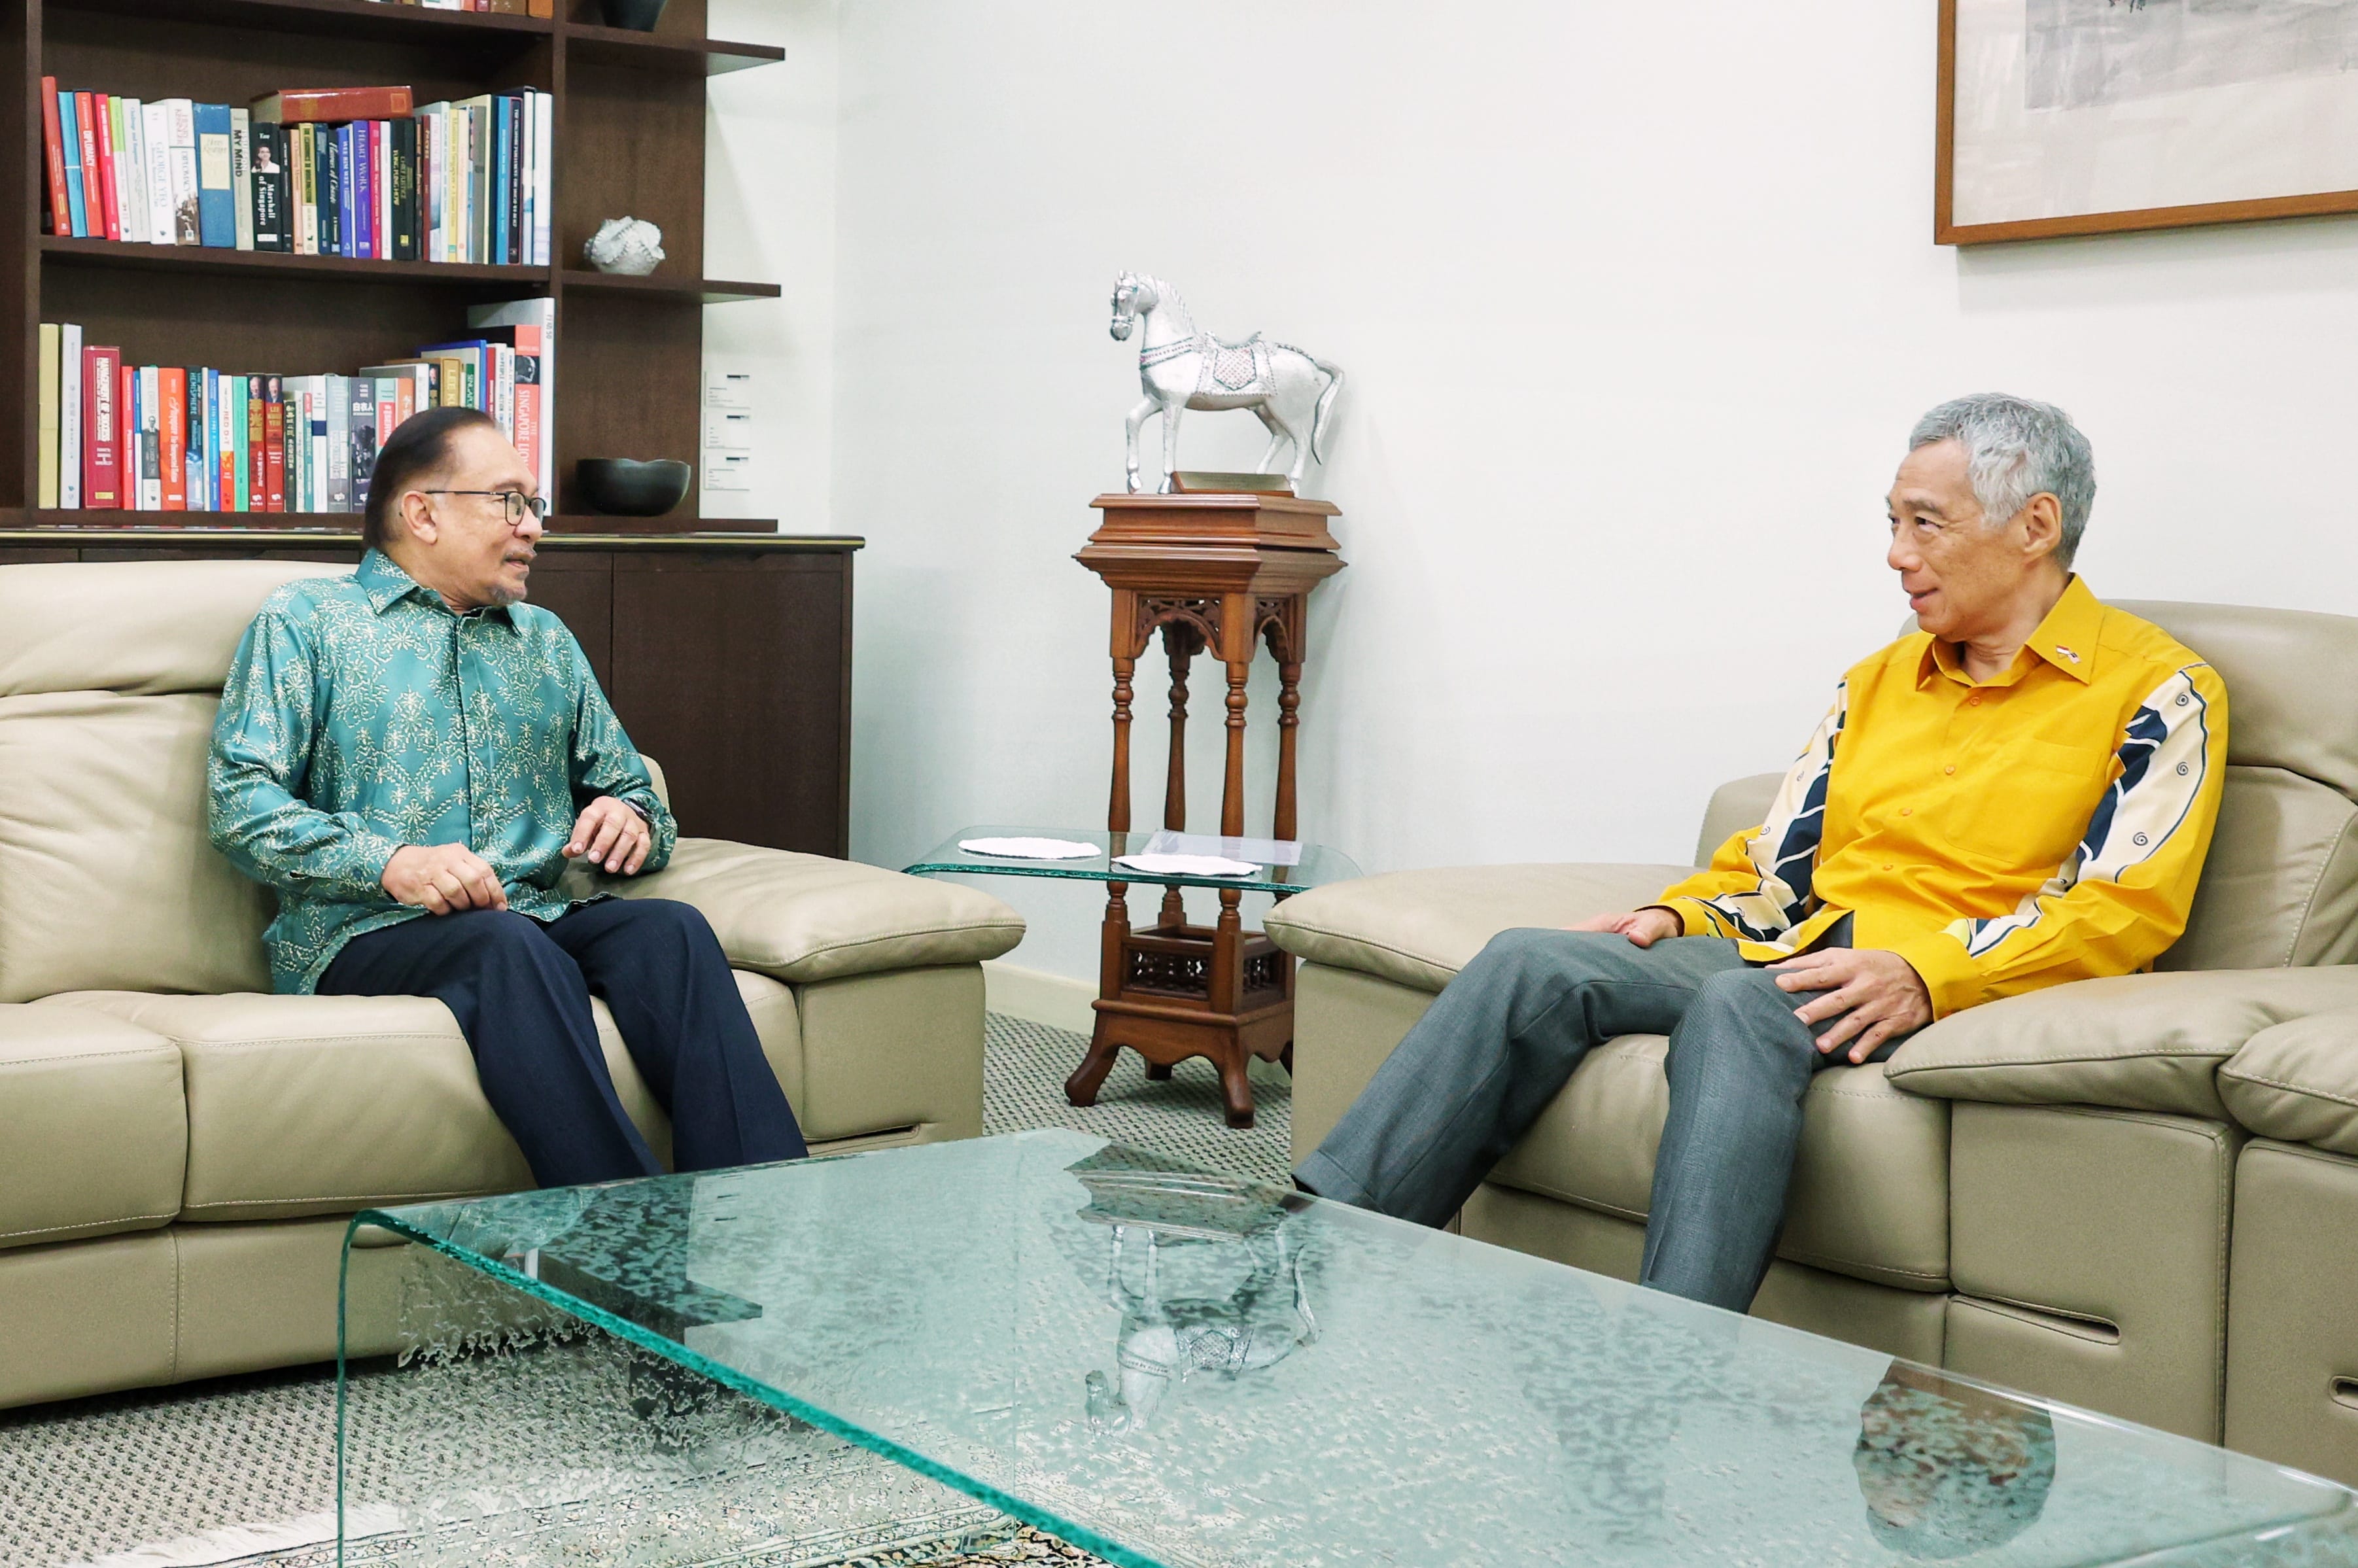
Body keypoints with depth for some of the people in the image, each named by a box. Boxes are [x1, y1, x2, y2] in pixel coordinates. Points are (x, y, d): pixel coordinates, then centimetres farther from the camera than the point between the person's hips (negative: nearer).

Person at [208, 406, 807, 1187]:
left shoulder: (547, 641, 28)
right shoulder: (303, 620, 11)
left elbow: (630, 789, 29)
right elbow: (241, 804, -1)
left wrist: (634, 819, 2)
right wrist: (391, 863, -18)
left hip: (539, 918, 5)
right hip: (365, 933, -4)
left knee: (671, 929, -29)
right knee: (509, 945, -38)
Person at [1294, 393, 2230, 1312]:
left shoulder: (2159, 690, 5)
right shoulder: (1879, 680, 26)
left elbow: (2126, 906, -8)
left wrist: (1924, 973, -21)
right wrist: (1674, 919, 4)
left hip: (1960, 994, -6)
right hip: (1792, 960, 7)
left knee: (1737, 1006, -38)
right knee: (1530, 964, -18)